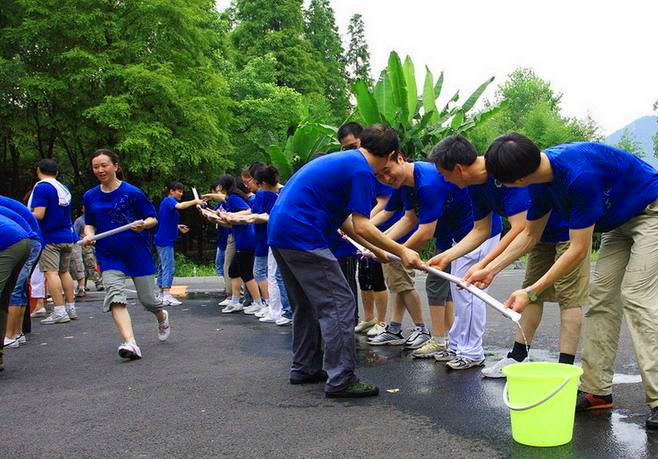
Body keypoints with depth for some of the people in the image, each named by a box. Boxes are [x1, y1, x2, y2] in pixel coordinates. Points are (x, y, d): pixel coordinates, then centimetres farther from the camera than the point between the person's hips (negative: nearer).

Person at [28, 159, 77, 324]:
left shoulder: (41, 188, -11)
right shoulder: (64, 189, 14)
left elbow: (38, 215, -19)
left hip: (50, 237, -8)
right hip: (67, 236, 8)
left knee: (51, 272, -7)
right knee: (64, 272, 15)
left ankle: (59, 311, -11)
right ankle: (71, 308, 17)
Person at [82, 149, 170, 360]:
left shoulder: (132, 192, -7)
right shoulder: (90, 197, 5)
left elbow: (152, 218, -2)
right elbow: (90, 223, 18)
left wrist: (143, 224, -24)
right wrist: (89, 235, -4)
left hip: (138, 252, -2)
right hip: (109, 255, 3)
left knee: (148, 299, 6)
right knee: (115, 296, -19)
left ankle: (162, 317, 42)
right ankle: (130, 344, -25)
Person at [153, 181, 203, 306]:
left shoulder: (168, 201, 18)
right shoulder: (168, 200, -10)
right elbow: (179, 206, -32)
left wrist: (178, 227, 13)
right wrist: (195, 201, -26)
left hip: (163, 240, 10)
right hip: (165, 240, -10)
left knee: (163, 267, 13)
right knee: (169, 268, -11)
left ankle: (161, 294, 19)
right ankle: (167, 296, -12)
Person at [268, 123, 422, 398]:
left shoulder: (342, 160, 20)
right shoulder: (362, 171, -9)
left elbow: (344, 221, 24)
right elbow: (361, 226, -13)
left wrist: (374, 248, 27)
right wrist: (401, 251, -7)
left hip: (279, 231, 10)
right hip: (302, 238, -10)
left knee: (307, 304, 20)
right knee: (339, 304, -5)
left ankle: (304, 368, 29)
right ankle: (340, 380, -4)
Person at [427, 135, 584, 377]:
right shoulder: (476, 186, -4)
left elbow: (520, 229, -34)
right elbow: (480, 231, 4)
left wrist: (484, 265, -33)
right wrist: (445, 257, -4)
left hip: (570, 230, -9)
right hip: (542, 234, 9)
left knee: (568, 297, -10)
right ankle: (517, 358, 18)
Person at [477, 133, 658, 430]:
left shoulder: (580, 174, -36)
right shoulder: (542, 178, -9)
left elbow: (578, 250, -30)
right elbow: (530, 235, 5)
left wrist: (531, 293, -26)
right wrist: (490, 269, 0)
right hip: (620, 222, 9)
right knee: (602, 297, 1)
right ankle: (596, 391, 5)